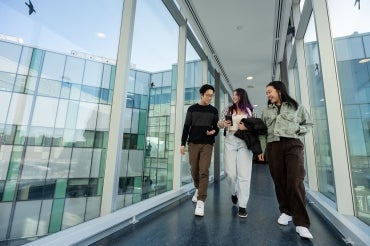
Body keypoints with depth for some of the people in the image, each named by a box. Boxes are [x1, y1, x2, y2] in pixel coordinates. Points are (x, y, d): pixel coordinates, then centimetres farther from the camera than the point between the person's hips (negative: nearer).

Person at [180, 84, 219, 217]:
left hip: (207, 144, -1)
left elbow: (216, 127, 11)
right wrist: (183, 143, -2)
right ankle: (198, 189, 36)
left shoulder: (213, 110, 8)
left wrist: (214, 132, -13)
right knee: (194, 170, 9)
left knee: (204, 171, -8)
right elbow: (186, 127, 4)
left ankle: (201, 201, -2)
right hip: (193, 143, 1)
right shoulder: (192, 109, 6)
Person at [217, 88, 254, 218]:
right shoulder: (228, 109, 11)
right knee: (230, 172, -2)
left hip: (245, 142, 0)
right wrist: (223, 124, -12)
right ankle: (234, 193, 30)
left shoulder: (249, 110, 11)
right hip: (230, 141, 0)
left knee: (244, 173, -3)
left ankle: (242, 206, 6)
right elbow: (220, 123, 10)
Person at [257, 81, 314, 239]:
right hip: (273, 147, 3)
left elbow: (309, 124, 16)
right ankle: (285, 212, 21)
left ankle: (301, 223, -5)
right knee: (279, 181, 4)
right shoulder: (266, 111, 17)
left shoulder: (296, 107, 12)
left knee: (295, 182, -12)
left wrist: (297, 129, -5)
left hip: (292, 145, -2)